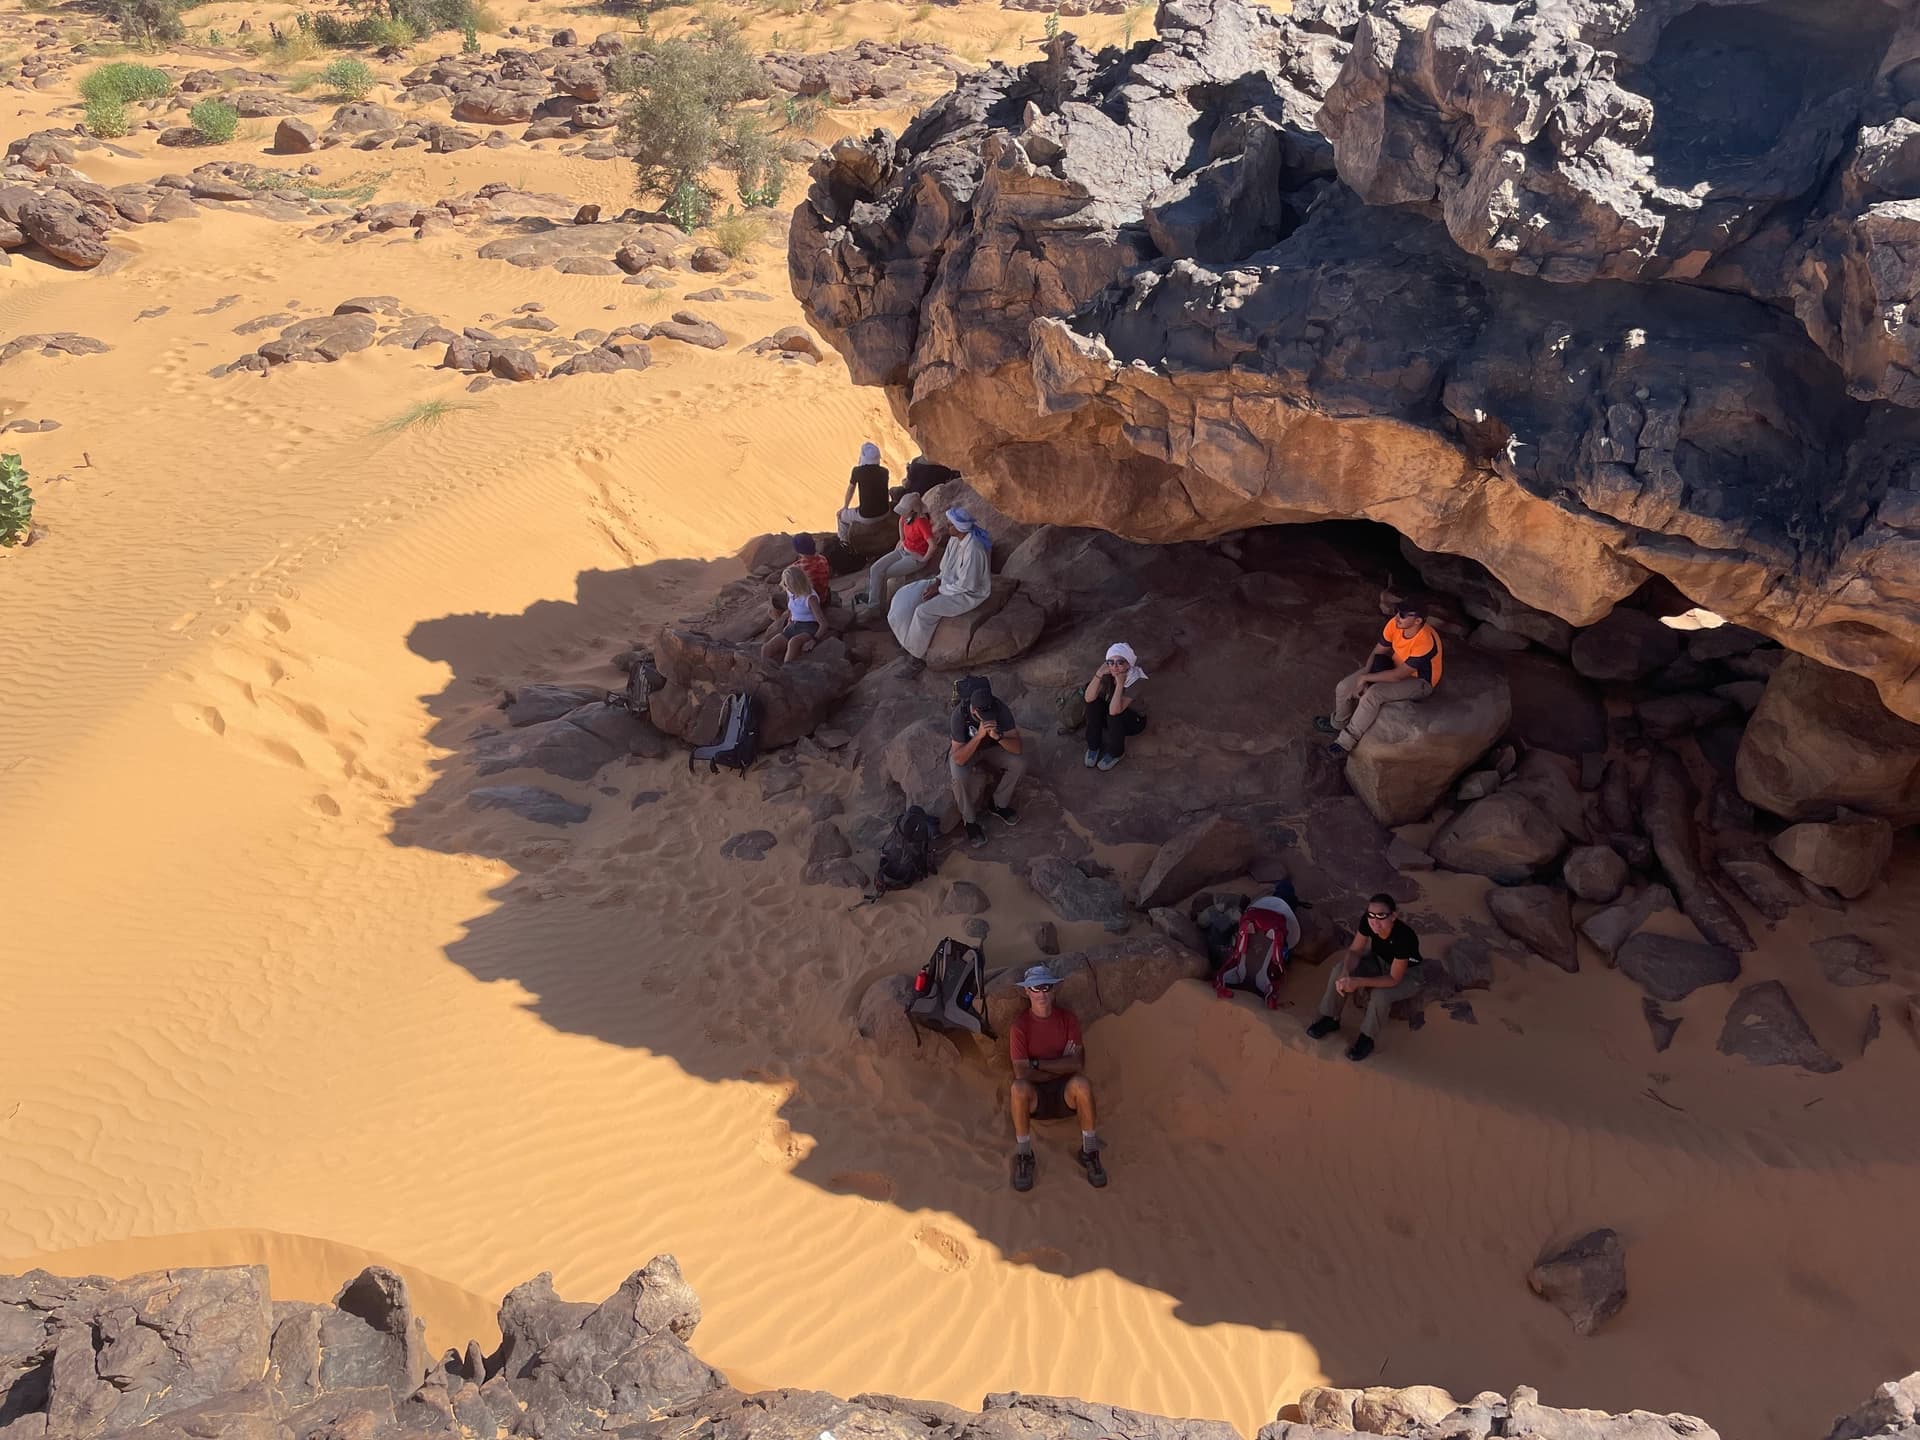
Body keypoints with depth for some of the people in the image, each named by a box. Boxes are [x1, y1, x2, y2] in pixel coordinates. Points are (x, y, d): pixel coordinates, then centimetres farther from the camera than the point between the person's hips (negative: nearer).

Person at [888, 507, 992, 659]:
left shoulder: (973, 550, -33)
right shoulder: (955, 539, -5)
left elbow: (966, 585, -28)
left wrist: (939, 590, -19)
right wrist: (937, 581, -6)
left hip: (969, 594, -10)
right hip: (951, 582, 10)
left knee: (923, 611, -18)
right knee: (908, 595, 5)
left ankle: (917, 651, 6)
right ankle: (908, 639, 18)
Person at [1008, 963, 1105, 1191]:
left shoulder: (1067, 1019, -1)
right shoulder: (1019, 1026, -6)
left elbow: (1077, 1065, -11)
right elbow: (1022, 1074, -15)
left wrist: (1037, 1063, -15)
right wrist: (1061, 1066, -12)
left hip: (1066, 1095, 1)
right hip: (1035, 1098, -1)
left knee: (1081, 1083, -34)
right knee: (1019, 1088, -35)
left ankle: (1089, 1153, -17)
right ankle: (1023, 1156, -17)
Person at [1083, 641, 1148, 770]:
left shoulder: (1137, 681, -33)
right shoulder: (1108, 674, -19)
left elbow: (1114, 710, -41)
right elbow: (1089, 698, -28)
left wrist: (1120, 683, -44)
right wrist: (1099, 674, -37)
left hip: (1134, 720, -5)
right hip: (1112, 721, 5)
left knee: (1114, 713, -34)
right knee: (1094, 700, -21)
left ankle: (1117, 753, -9)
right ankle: (1093, 746, -6)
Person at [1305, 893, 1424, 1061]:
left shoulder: (1404, 936, -40)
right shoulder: (1367, 921, -26)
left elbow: (1394, 979, -33)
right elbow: (1354, 951, -14)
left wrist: (1358, 982, -41)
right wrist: (1345, 974, -34)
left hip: (1406, 973, -5)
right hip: (1378, 961, 5)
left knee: (1380, 995, -33)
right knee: (1339, 971, -16)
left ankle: (1366, 1039, -9)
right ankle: (1330, 1019, 3)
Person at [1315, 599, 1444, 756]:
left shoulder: (1425, 642, -37)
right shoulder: (1395, 624, -18)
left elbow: (1399, 675, -31)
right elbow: (1378, 652, -4)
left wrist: (1365, 678, -24)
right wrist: (1365, 676, -17)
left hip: (1419, 682, -7)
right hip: (1396, 666, 7)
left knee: (1373, 694, -32)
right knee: (1344, 688, -3)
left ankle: (1346, 741, -16)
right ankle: (1338, 724, 28)